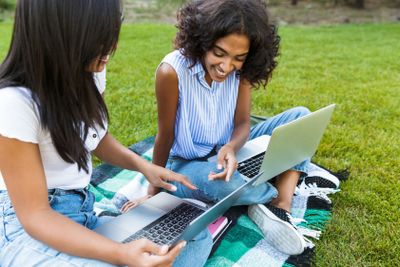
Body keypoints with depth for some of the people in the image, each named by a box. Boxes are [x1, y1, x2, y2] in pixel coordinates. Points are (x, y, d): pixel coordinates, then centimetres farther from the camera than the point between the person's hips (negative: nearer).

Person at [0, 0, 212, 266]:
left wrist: (142, 165, -2)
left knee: (196, 237, -8)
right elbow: (35, 214, -20)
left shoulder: (90, 74, -2)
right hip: (26, 231, -6)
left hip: (84, 217, 7)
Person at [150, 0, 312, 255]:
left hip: (226, 153, 5)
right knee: (217, 182, -41)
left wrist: (232, 148, -33)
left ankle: (278, 207, -21)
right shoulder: (172, 71, -25)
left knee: (300, 116, -8)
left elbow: (242, 123, -9)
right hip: (186, 165, -4)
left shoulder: (240, 69, -12)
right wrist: (154, 189, -5)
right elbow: (165, 134, -16)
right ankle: (280, 198, -9)